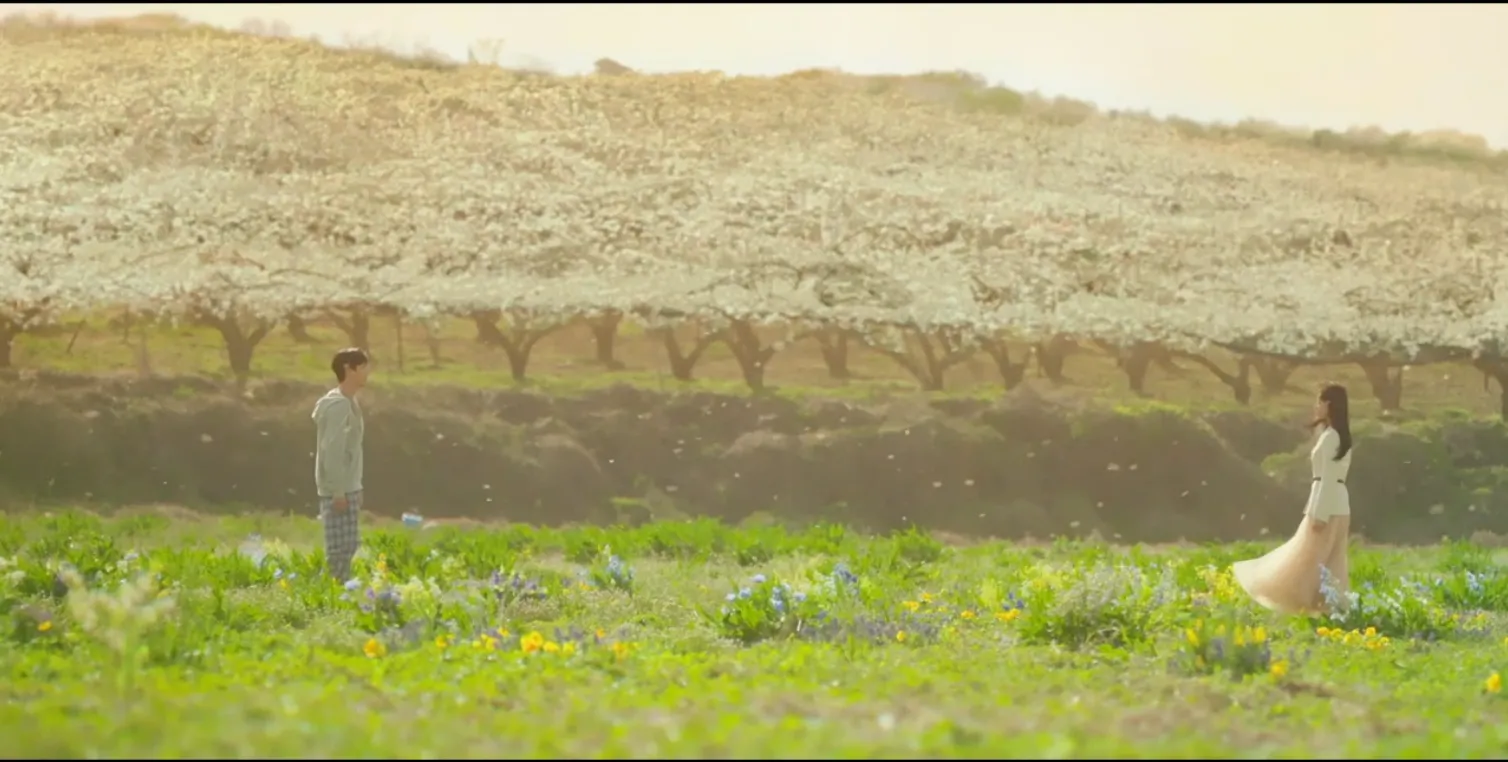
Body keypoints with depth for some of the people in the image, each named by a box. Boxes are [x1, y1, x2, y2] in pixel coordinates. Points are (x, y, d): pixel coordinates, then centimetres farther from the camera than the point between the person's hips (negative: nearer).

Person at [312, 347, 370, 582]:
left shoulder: (349, 403, 14)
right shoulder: (338, 405, -16)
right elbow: (332, 451, -20)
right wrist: (338, 490, -21)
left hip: (348, 487, 10)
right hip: (338, 489, -10)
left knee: (349, 546, 12)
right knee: (339, 548, -9)